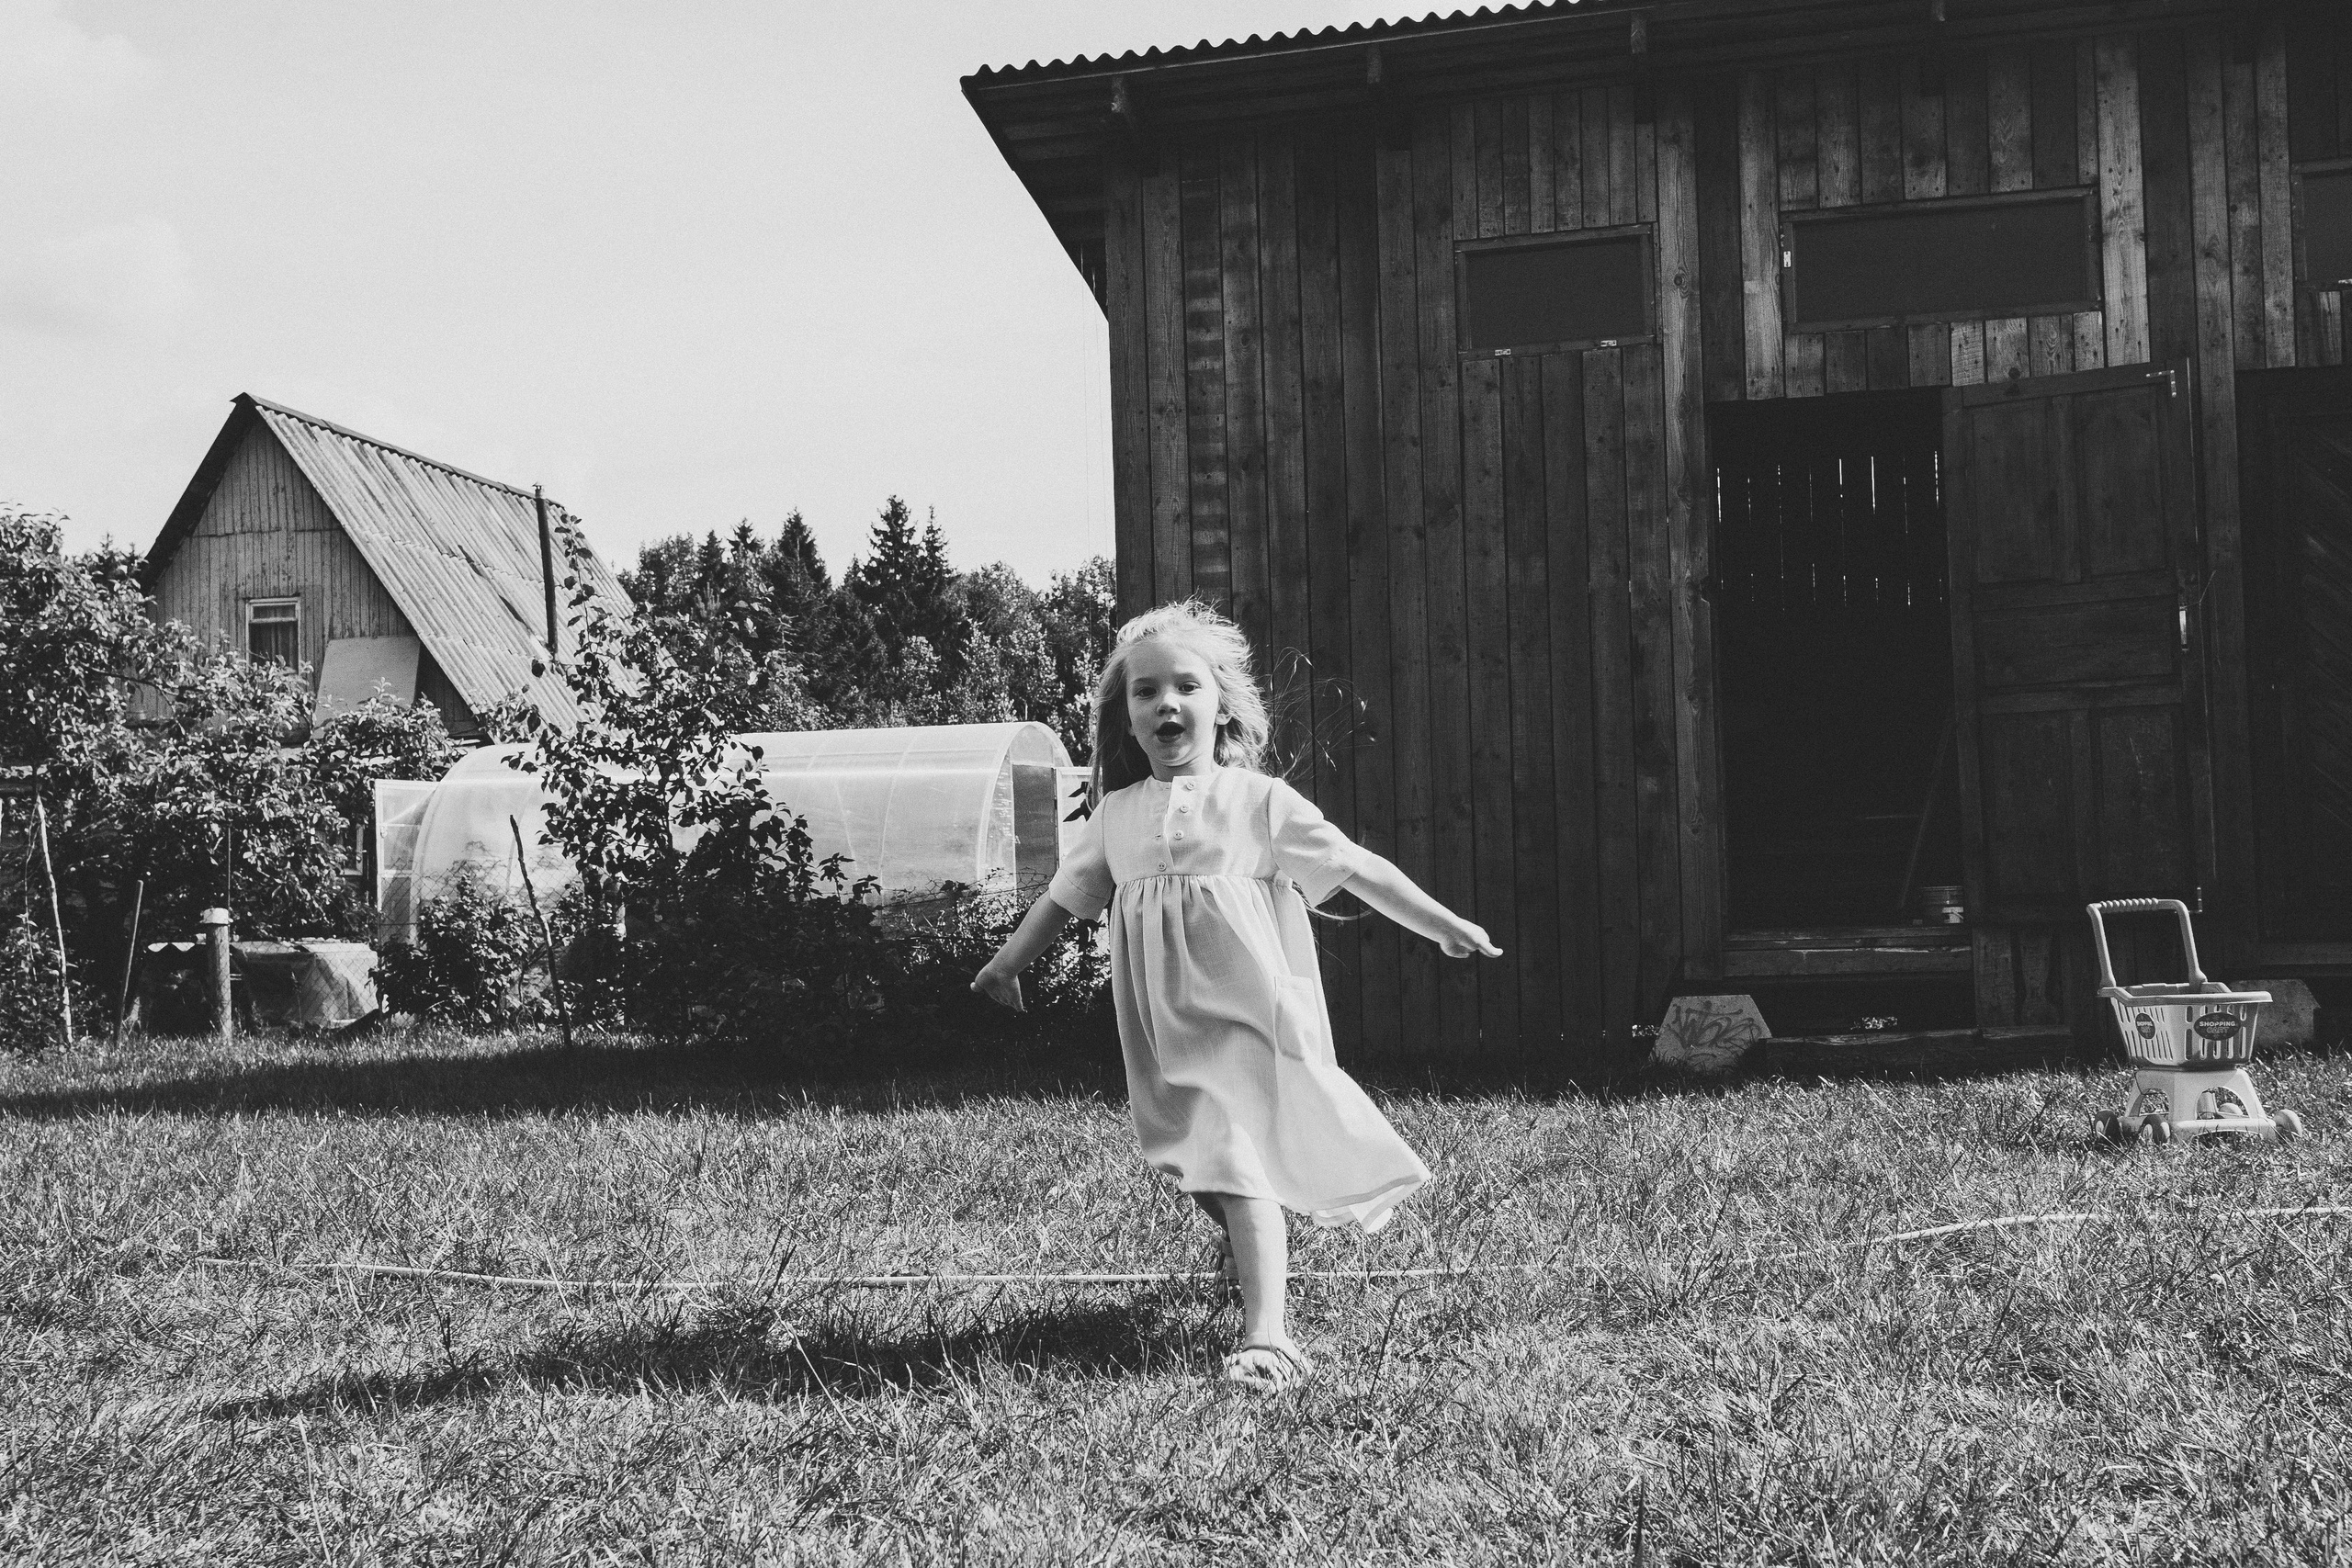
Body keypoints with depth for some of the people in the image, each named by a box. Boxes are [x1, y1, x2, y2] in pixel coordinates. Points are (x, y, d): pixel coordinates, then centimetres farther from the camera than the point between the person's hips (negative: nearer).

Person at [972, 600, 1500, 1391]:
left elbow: (1353, 866, -3)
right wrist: (1009, 960, 30)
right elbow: (1067, 892, 23)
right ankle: (1246, 1248, 43)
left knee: (1241, 1168, -14)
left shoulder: (1259, 801, -3)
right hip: (1164, 1031, 5)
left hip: (1246, 1013, -5)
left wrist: (1443, 925, -7)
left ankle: (1265, 1336, -17)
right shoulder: (1117, 815, 9)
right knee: (1197, 1164, 13)